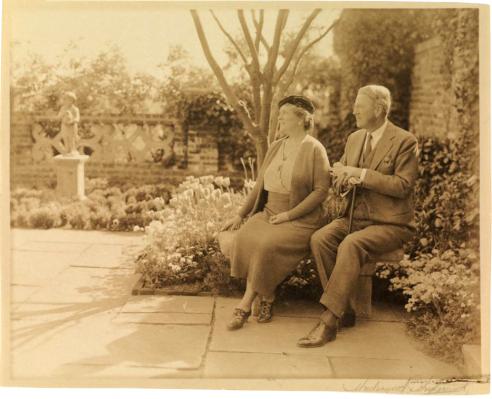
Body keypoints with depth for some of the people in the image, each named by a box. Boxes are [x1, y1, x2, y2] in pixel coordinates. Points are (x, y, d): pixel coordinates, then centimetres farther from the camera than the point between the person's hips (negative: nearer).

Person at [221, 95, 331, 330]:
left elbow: (321, 190, -11)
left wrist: (289, 214, -17)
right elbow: (259, 185, 18)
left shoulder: (314, 149, -5)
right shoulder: (275, 147, 16)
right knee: (246, 238, -24)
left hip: (300, 220, -6)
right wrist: (240, 215, 12)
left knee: (267, 244, -31)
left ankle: (246, 304, -13)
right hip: (269, 213, 6)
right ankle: (265, 299, -14)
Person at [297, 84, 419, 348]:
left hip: (389, 224, -6)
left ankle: (329, 321, -30)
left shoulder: (405, 141, -6)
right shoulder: (354, 138, 15)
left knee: (351, 245, -34)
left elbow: (402, 186, -15)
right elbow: (338, 183, 20)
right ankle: (344, 309, -14)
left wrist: (362, 174, -19)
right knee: (319, 239, -22)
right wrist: (342, 177, -5)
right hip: (354, 217, 6)